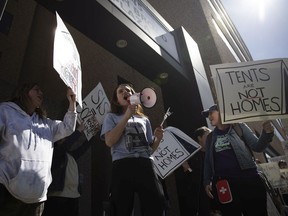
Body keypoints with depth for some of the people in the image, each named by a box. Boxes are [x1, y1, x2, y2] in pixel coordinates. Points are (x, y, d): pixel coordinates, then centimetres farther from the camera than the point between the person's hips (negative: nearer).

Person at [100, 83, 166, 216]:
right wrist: (127, 116, -7)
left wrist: (158, 139, 0)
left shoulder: (144, 119, 22)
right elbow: (109, 141, -6)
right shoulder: (111, 117, 13)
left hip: (145, 165, 3)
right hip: (123, 166, -2)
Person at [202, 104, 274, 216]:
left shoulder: (239, 127, 7)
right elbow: (208, 161, 16)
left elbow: (257, 146, 2)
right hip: (223, 183, 2)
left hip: (247, 178, -2)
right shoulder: (210, 137, 14)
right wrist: (207, 181, 8)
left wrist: (267, 133, -16)